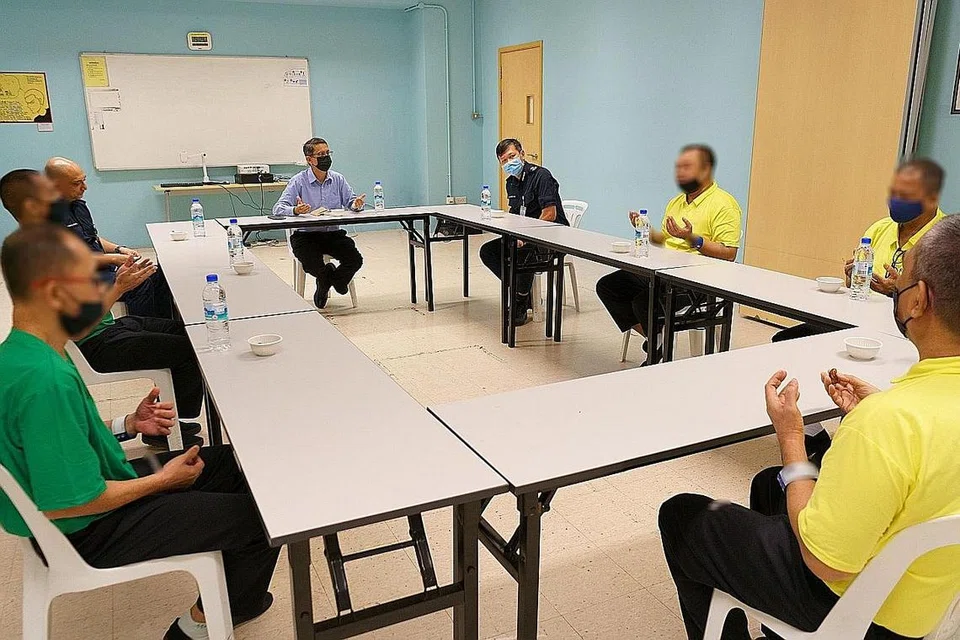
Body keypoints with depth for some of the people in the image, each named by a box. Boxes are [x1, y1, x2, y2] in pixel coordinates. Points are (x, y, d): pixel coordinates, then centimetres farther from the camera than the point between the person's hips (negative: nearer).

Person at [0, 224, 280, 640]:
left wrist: (128, 425, 0)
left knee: (236, 463, 17)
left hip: (102, 484, 10)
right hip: (91, 532, -10)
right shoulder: (44, 379, -34)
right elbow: (67, 504, -31)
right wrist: (164, 480, -17)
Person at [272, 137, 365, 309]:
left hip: (333, 233, 3)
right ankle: (330, 277, 11)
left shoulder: (338, 179, 8)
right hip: (306, 235, -3)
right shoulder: (298, 181, -5)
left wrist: (356, 204, -22)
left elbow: (351, 201, 4)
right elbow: (278, 208, -12)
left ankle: (324, 284, 12)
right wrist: (295, 210, -35)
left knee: (355, 260, -19)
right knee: (312, 265, -30)